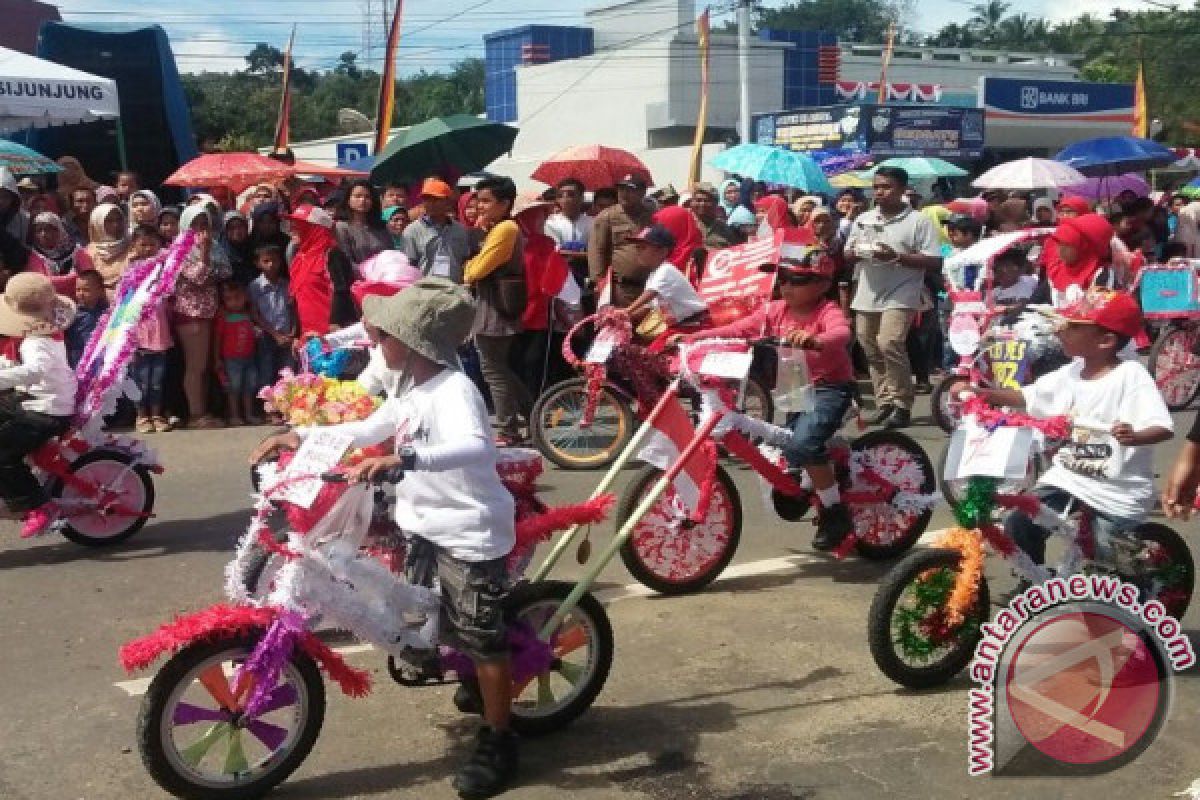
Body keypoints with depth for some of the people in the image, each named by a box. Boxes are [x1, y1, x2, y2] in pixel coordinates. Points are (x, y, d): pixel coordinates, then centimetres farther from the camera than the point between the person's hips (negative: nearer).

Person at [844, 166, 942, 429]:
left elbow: (934, 261, -9)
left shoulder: (918, 221, -3)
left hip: (900, 296, -6)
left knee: (889, 343, -20)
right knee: (872, 351, 8)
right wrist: (853, 254, -5)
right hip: (867, 296, 6)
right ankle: (884, 403, 19)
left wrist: (897, 256, -19)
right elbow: (847, 258, 20)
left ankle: (902, 405, -9)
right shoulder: (863, 220, 14)